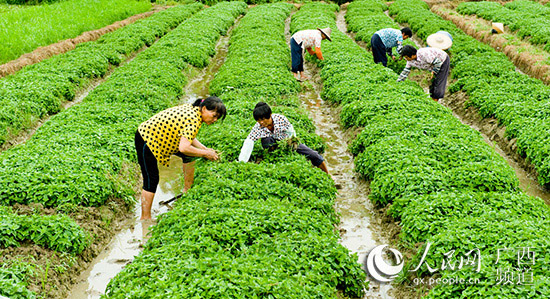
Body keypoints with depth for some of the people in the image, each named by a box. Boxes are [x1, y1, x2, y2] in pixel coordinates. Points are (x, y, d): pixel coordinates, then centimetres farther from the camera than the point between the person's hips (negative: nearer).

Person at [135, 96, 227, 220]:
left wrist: (204, 148, 2)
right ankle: (145, 218, 1)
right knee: (151, 180, -6)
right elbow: (184, 148, -36)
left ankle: (187, 190, 27)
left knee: (189, 156, 13)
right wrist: (205, 153, -22)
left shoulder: (192, 109, 1)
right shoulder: (194, 120, -27)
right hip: (146, 140, -10)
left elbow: (188, 137, 12)